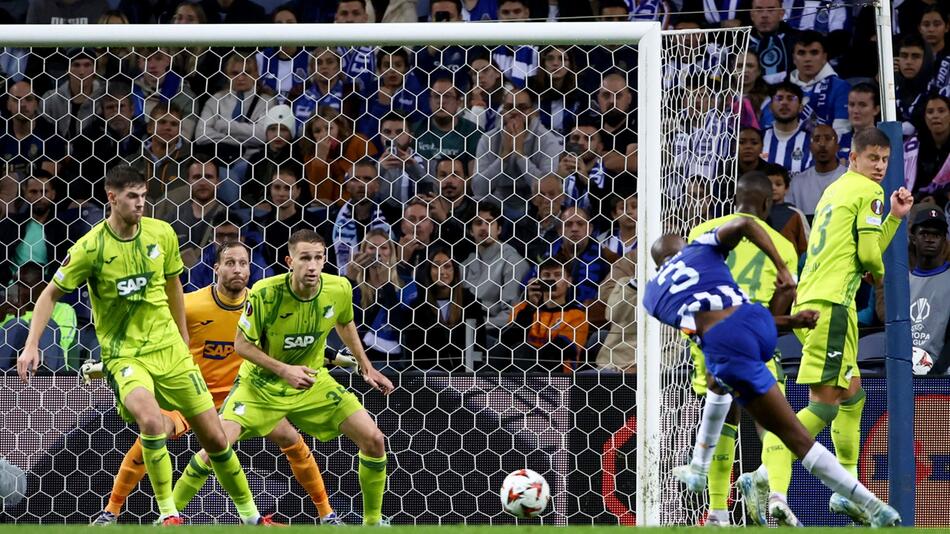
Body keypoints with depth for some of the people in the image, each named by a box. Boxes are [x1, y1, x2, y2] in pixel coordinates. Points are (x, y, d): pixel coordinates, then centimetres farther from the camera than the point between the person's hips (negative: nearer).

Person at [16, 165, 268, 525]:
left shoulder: (161, 234, -2)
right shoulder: (90, 248, -14)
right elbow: (51, 294, -4)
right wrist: (31, 345, -13)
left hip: (168, 348, 4)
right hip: (123, 355, -4)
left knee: (214, 437, 5)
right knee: (151, 420, -33)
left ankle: (249, 514, 24)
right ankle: (167, 514, -18)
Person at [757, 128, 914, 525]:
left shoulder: (836, 190, 25)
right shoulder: (868, 191, -2)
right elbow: (869, 254, -8)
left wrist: (895, 217, 18)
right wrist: (879, 272, 14)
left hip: (809, 302, 10)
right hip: (831, 303, -10)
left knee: (852, 395, 22)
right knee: (824, 405, -15)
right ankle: (769, 480, -29)